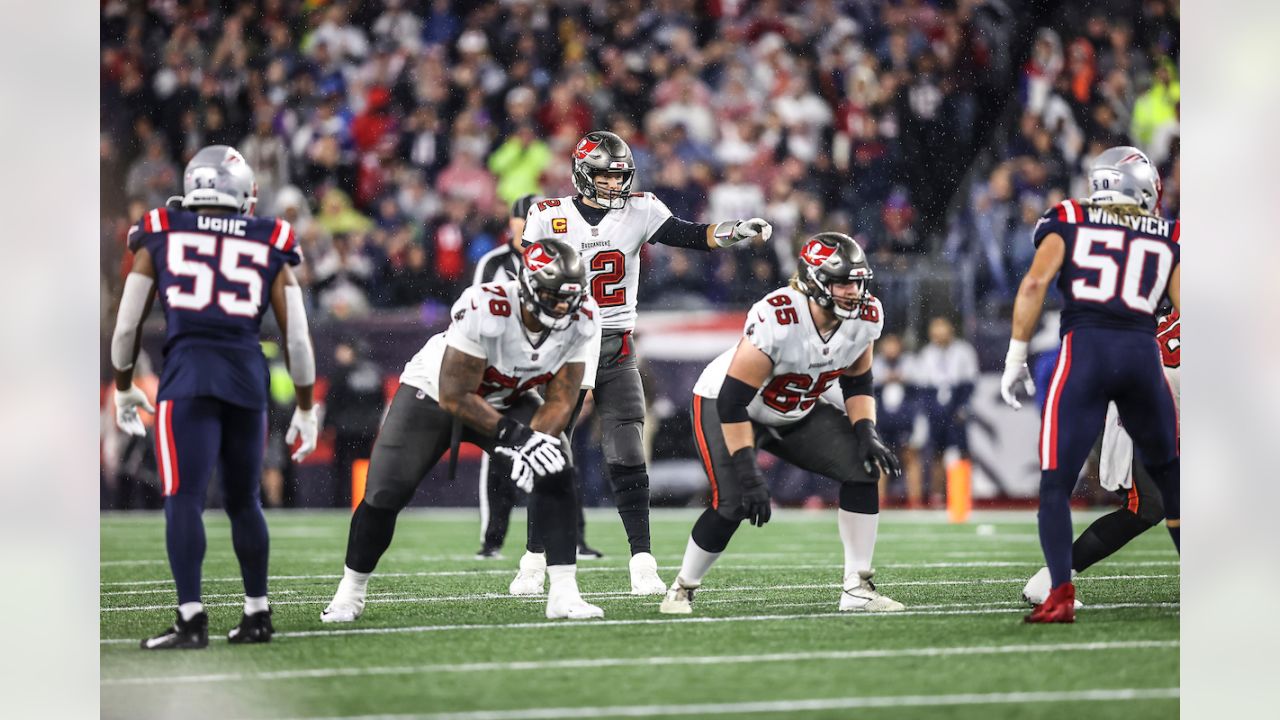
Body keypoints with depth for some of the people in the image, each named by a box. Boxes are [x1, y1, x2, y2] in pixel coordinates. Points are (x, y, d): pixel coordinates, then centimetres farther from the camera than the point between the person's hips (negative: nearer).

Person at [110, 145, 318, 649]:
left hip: (187, 372, -2)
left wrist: (123, 389, 27)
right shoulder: (269, 247, 13)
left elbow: (127, 327, 12)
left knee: (184, 498, -5)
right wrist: (305, 409, 21)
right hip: (248, 377, 2)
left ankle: (192, 620, -13)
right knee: (243, 500, 15)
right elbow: (297, 339, 12)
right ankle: (257, 614, 20)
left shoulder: (160, 237, 10)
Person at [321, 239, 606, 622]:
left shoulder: (581, 320, -23)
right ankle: (350, 592, 17)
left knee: (555, 475, -18)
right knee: (386, 493, -6)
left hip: (508, 401, 4)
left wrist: (535, 444, -34)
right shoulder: (484, 310, -39)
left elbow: (560, 400, -16)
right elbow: (455, 396, -32)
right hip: (436, 392, -4)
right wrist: (513, 435, -38)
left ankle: (564, 593, -14)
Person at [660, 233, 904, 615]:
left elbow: (857, 382, 3)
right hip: (725, 401, -6)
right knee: (734, 504, -23)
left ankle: (857, 589, -5)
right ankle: (681, 590, 3)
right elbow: (732, 401, -32)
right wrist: (747, 472, -34)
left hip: (798, 411, 6)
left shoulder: (866, 317, -17)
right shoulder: (775, 321, -37)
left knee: (864, 468, -11)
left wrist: (867, 433, -14)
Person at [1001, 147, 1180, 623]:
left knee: (1056, 485, 2)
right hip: (1144, 353, 2)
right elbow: (1184, 311, 12)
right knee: (1168, 476, 23)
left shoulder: (1070, 222, 14)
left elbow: (1035, 283, -1)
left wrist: (1016, 356, 1)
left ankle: (1061, 595, -13)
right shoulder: (1168, 240, 18)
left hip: (1084, 350, -2)